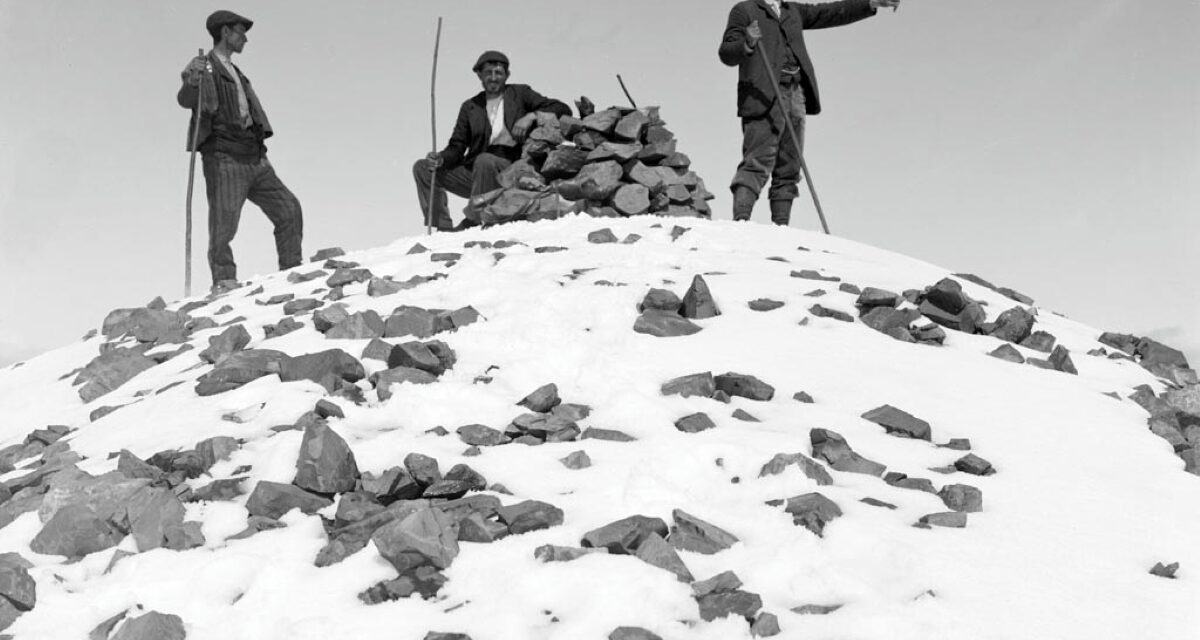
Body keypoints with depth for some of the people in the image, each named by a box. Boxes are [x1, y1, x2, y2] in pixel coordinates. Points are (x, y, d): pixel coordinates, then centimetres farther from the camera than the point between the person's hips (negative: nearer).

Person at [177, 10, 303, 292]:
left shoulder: (237, 73, 25)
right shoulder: (203, 67, 0)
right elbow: (185, 100, -17)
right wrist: (192, 81, -37)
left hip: (255, 160, 8)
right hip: (224, 160, -8)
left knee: (288, 208, 2)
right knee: (223, 225, -10)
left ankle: (292, 272, 9)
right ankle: (223, 282, -3)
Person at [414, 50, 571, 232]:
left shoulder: (520, 94, 6)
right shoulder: (470, 107, 14)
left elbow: (563, 109, -2)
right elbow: (457, 147, 9)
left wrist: (531, 116, -18)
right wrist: (441, 158, -13)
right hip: (475, 173, 5)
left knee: (484, 160, -36)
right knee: (423, 168, -4)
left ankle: (472, 223, -25)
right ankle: (443, 228, -5)